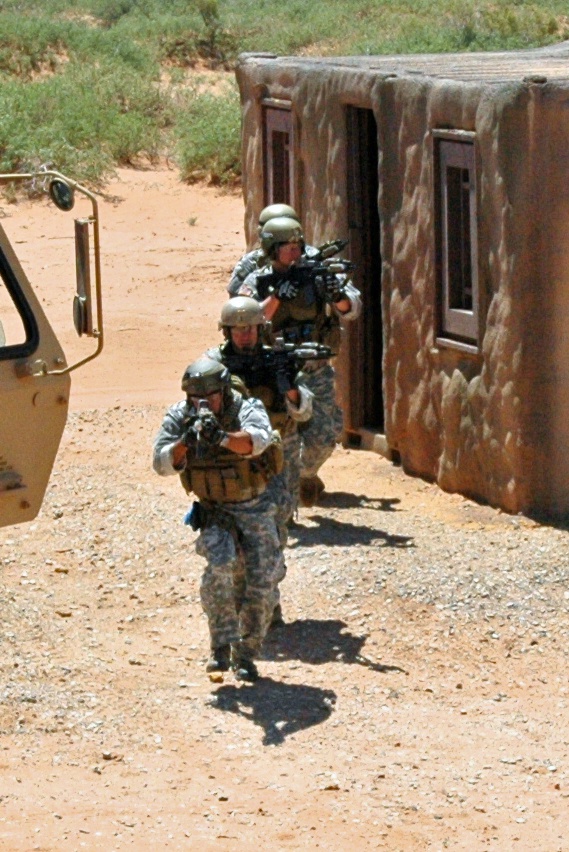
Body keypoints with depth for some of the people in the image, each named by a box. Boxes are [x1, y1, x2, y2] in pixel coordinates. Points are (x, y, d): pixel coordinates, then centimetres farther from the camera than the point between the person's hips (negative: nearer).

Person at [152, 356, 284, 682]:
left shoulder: (248, 410, -19)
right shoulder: (179, 417, -10)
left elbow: (257, 441, -41)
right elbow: (162, 464, -18)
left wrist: (222, 437, -59)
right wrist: (185, 442, -38)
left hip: (255, 510, 0)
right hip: (214, 511, 0)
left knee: (262, 585, -4)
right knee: (222, 566, -26)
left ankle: (246, 655, 14)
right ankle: (222, 646, -15)